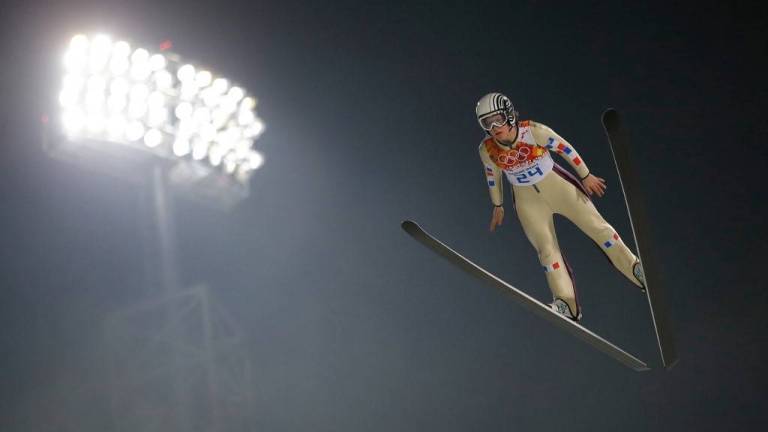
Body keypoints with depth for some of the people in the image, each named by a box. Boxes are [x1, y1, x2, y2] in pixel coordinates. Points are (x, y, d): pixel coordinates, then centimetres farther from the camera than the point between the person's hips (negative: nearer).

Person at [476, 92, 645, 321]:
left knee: (596, 225, 1)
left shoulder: (534, 131, -25)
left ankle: (636, 269, 18)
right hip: (527, 199, 2)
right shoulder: (487, 149, -16)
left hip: (556, 185, -2)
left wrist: (585, 176, -2)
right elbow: (492, 175, 3)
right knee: (546, 248, -4)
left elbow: (564, 148, -11)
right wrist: (498, 206, 13)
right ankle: (567, 304, 5)